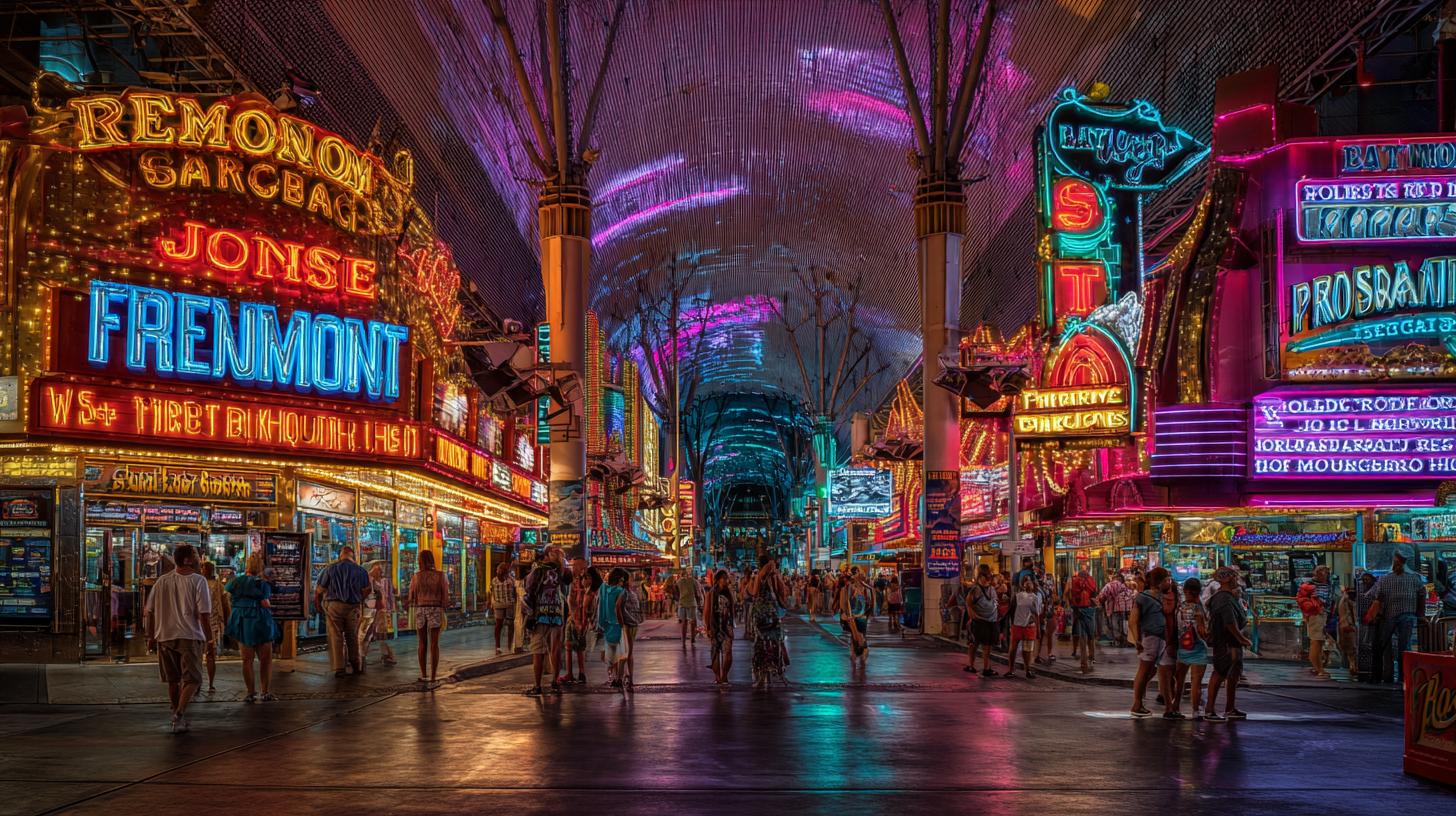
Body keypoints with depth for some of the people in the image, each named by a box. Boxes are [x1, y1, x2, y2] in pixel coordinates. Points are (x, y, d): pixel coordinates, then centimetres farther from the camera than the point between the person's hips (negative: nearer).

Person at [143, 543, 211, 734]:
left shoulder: (162, 580, 6)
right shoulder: (198, 581, -8)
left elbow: (149, 611, 8)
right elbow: (204, 613, -11)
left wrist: (150, 636, 16)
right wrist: (209, 638, -3)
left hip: (164, 637, 5)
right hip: (190, 637, -5)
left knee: (173, 680, 17)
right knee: (192, 679, 2)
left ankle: (178, 717, 26)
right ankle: (179, 715, -14)